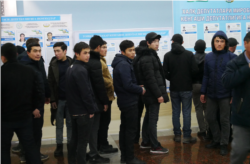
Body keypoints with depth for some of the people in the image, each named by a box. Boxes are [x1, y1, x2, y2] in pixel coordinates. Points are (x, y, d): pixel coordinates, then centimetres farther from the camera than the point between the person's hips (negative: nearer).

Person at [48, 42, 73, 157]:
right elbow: (50, 83, -1)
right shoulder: (53, 64, 0)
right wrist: (52, 100, -5)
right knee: (59, 124, 9)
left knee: (70, 123, 10)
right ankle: (59, 145, 19)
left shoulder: (72, 63, -1)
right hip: (58, 99, 0)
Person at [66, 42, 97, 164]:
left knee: (74, 138, 18)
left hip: (74, 109, 10)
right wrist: (91, 109, -13)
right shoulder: (81, 70, -20)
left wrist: (72, 105, 16)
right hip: (82, 111, -9)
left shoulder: (71, 68, 10)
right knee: (82, 141, 0)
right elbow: (86, 93, -22)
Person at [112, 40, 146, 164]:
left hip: (124, 100, 10)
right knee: (131, 130, -2)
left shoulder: (121, 63, 12)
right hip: (129, 101, -10)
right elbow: (128, 85, -26)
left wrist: (137, 88, 5)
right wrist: (140, 90, -11)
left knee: (125, 128, 15)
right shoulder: (124, 64, -19)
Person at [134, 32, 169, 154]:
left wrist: (160, 92, 17)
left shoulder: (150, 56, 16)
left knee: (148, 117, 16)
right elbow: (150, 79, -22)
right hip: (152, 93, -10)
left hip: (149, 94, 10)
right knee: (153, 119, -4)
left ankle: (145, 142, 27)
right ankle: (155, 147, 4)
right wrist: (158, 94, -20)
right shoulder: (147, 59, -16)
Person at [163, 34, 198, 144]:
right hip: (186, 88, -2)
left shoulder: (168, 55, -3)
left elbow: (165, 72, -6)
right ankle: (187, 136, 8)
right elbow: (195, 70, -9)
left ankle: (177, 135, 17)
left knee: (176, 111, 11)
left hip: (174, 88, 2)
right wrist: (189, 78, 11)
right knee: (186, 112, 4)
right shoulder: (189, 54, -7)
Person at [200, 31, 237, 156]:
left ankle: (224, 144, 22)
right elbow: (206, 76, 7)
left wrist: (234, 95, -10)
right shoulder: (208, 57, 4)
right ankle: (216, 140, 33)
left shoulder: (231, 57, -6)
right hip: (211, 94, 4)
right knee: (210, 117, 12)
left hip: (225, 95, -4)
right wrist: (203, 92, 6)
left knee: (224, 120, 7)